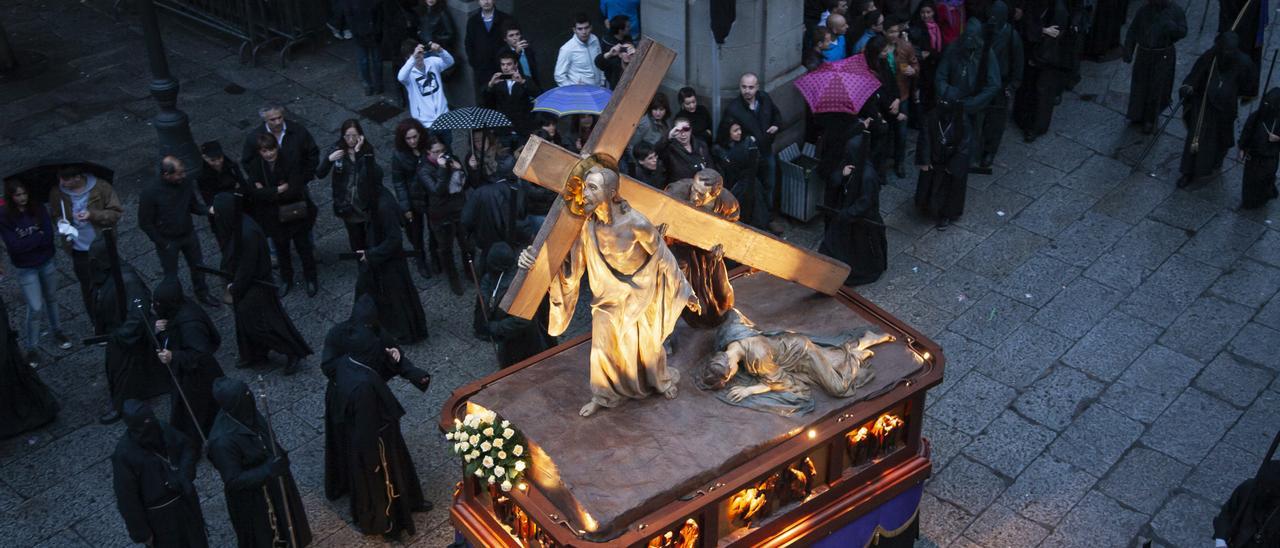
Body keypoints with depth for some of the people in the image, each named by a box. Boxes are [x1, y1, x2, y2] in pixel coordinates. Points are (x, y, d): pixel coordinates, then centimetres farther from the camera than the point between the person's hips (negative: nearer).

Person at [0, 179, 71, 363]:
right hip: (25, 268, -3)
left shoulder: (38, 208, -12)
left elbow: (49, 236, -16)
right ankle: (32, 348, 12)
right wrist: (38, 237, -19)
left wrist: (26, 241, -22)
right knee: (35, 308, -4)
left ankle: (57, 332, 44)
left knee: (51, 298, 22)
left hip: (46, 262, 3)